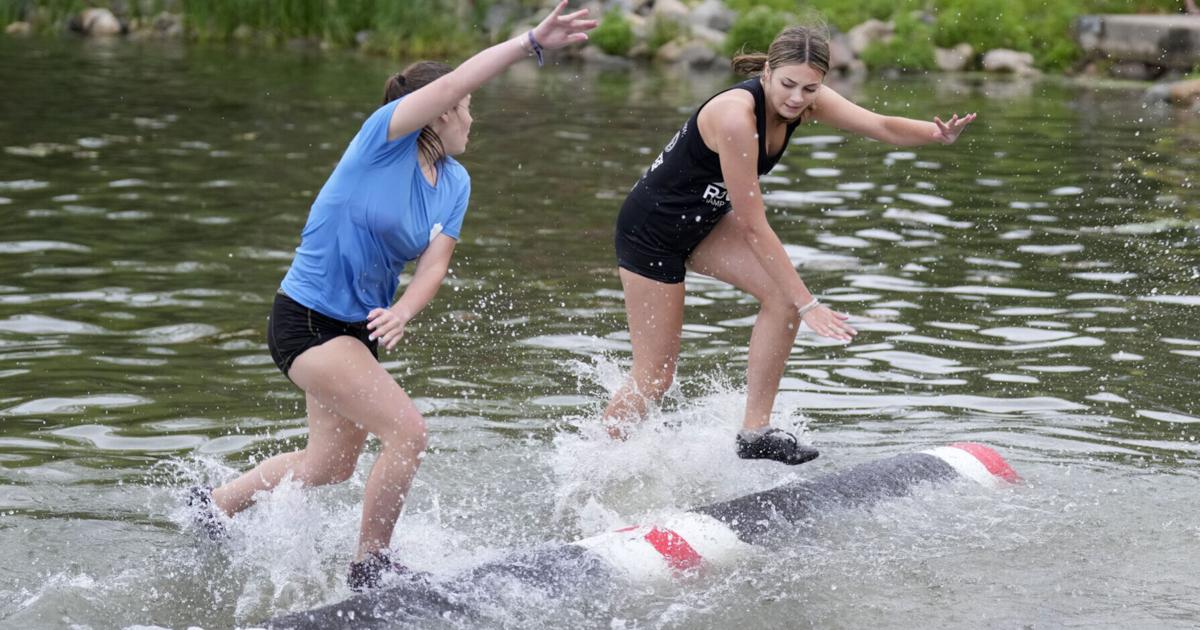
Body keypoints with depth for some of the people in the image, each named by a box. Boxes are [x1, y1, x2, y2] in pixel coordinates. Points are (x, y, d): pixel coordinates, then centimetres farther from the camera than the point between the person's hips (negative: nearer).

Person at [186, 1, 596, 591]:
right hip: (306, 321, -9)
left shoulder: (455, 182, 4)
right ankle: (370, 565, -2)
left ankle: (218, 500, 43)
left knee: (330, 465, 21)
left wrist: (401, 311, -26)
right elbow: (452, 84, -32)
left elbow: (434, 262, -6)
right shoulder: (387, 134, -16)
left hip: (360, 329, 9)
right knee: (407, 431, -18)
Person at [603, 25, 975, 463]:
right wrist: (808, 305, -31)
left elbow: (881, 126, -19)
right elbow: (752, 226, -32)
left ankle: (755, 434, -6)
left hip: (705, 220, 8)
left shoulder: (805, 101, -12)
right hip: (651, 228, -8)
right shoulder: (737, 117, -35)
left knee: (784, 296, -14)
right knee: (654, 378, -3)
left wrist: (939, 133, -41)